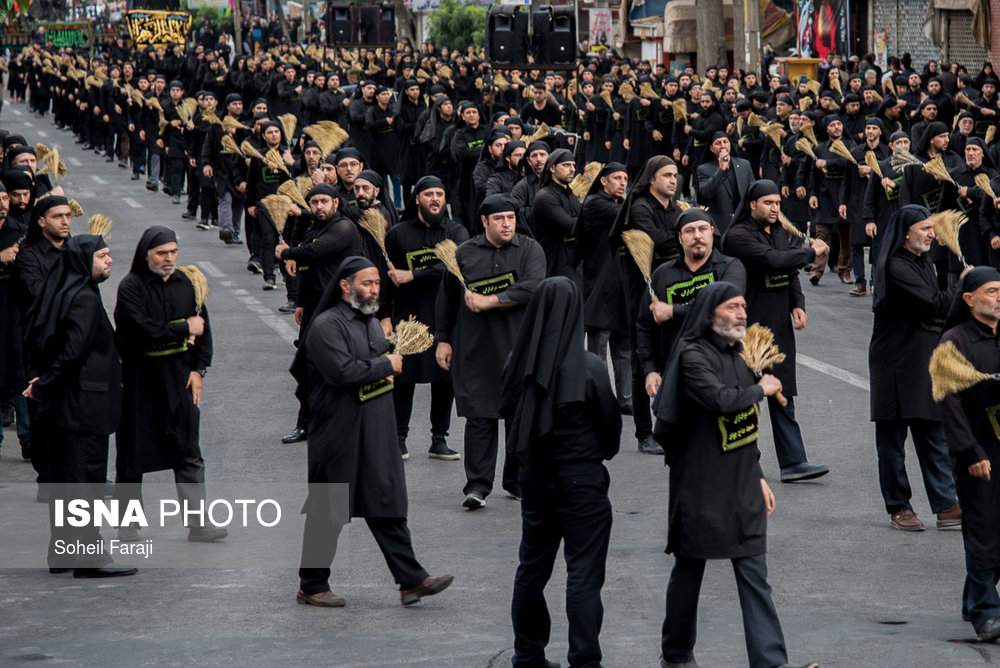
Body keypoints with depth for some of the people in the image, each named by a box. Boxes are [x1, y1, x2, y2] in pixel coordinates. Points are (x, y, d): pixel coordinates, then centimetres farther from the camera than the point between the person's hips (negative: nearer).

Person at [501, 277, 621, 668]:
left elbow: (508, 413, 6)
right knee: (584, 573, 0)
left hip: (534, 473, 5)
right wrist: (602, 453, 13)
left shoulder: (519, 363, -6)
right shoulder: (589, 367, -18)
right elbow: (611, 421, -7)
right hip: (581, 475, -5)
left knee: (532, 567, 18)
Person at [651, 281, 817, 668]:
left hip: (742, 486, 7)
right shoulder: (693, 355, -13)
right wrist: (762, 389, -11)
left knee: (754, 574, 0)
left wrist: (757, 476, 19)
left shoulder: (736, 353, 14)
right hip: (700, 488, -7)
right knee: (689, 569, 8)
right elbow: (721, 400, -29)